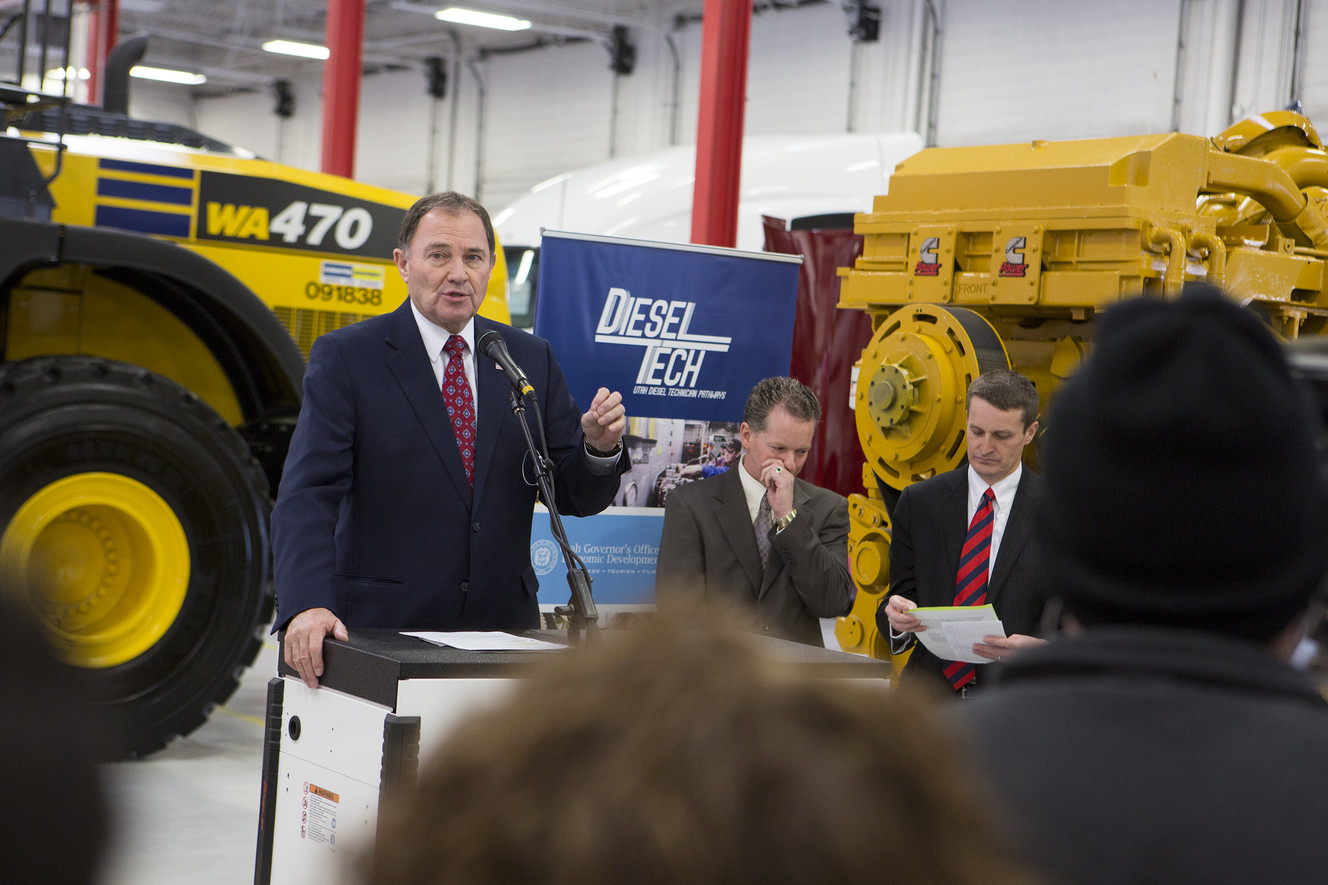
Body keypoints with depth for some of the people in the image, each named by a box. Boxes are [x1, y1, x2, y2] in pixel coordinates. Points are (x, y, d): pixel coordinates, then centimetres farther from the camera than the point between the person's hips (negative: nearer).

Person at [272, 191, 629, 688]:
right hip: (381, 627, -3)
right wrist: (308, 605, -27)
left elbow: (576, 498, 10)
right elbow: (308, 495, -11)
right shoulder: (346, 358, -2)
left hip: (501, 626, 3)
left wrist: (600, 447, -13)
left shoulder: (531, 359, 9)